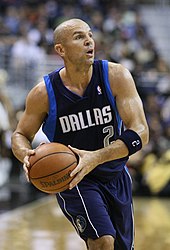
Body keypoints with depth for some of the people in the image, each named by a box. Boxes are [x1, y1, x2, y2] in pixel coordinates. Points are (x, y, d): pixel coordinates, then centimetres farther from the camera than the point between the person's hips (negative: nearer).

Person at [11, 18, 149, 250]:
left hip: (116, 177, 3)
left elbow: (140, 133, -20)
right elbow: (20, 135, 1)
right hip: (74, 181, -3)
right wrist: (26, 154, -24)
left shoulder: (116, 76, -14)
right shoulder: (44, 93, -15)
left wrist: (96, 157, -34)